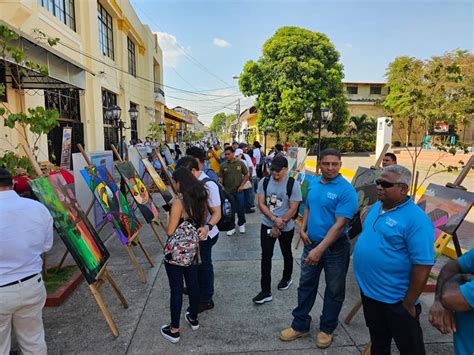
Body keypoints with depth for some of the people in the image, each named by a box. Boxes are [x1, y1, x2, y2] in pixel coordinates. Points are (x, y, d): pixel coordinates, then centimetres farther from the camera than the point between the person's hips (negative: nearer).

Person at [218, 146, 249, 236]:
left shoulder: (240, 163, -3)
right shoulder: (223, 165, -1)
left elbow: (246, 175, 2)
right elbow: (220, 178, 0)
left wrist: (242, 185, -7)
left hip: (239, 191, -1)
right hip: (227, 191, 1)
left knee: (240, 209, 9)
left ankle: (241, 224, 32)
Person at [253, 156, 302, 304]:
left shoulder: (293, 185, -15)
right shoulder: (264, 181, -6)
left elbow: (293, 209, -15)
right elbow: (261, 204, -6)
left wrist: (278, 226, -14)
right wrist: (274, 219, -19)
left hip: (286, 227, -2)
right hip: (267, 225, 2)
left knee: (286, 254, 19)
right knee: (266, 256, 0)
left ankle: (287, 278, 45)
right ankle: (266, 291, 8)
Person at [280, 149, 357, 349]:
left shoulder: (346, 190, -19)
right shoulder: (313, 183, 1)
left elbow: (340, 224, -24)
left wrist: (320, 249, -29)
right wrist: (303, 229, -1)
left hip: (335, 248, -5)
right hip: (311, 243, 6)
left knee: (334, 290, 14)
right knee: (306, 285, 15)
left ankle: (327, 329, 34)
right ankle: (300, 325, 32)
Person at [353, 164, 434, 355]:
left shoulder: (416, 219, -23)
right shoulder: (375, 207, 2)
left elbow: (422, 266, -24)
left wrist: (409, 303, -18)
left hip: (396, 300, -6)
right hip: (368, 292, 7)